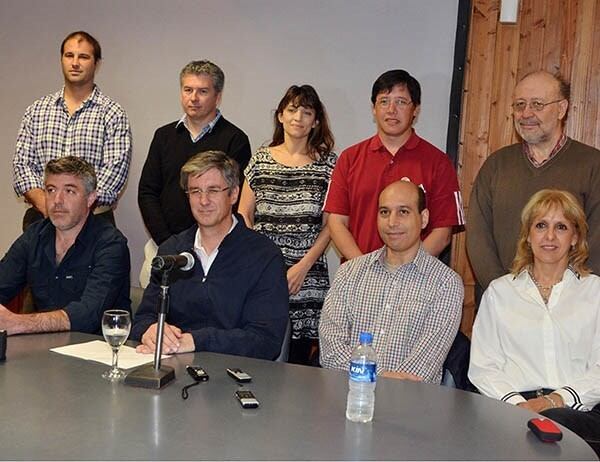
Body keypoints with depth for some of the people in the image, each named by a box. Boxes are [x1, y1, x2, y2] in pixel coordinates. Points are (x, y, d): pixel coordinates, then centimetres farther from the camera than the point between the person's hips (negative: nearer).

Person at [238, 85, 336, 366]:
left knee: (301, 354, -3)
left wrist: (304, 266, -8)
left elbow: (330, 224, 2)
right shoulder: (260, 159, 10)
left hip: (307, 278, -1)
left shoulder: (328, 163, 5)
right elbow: (243, 215, 12)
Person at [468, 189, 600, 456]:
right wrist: (517, 403, -10)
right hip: (513, 409, 0)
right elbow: (482, 367, 8)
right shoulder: (499, 291, 18)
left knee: (555, 421, -35)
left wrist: (559, 398, -13)